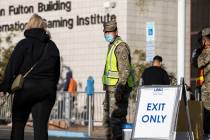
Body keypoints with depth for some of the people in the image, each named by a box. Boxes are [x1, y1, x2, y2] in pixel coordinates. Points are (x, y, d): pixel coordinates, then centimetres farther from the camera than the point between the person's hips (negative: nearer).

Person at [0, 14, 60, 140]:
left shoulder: (24, 44, -4)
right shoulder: (52, 46, 9)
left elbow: (12, 67, -8)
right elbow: (57, 71, 11)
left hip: (25, 88, -3)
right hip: (47, 90, 3)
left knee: (18, 124, 8)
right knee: (41, 126, 2)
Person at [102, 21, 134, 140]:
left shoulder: (121, 46, -12)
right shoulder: (112, 46, 20)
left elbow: (125, 70, -21)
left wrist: (120, 88, -29)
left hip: (118, 88, -10)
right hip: (111, 87, 10)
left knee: (115, 118, -13)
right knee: (108, 119, 13)